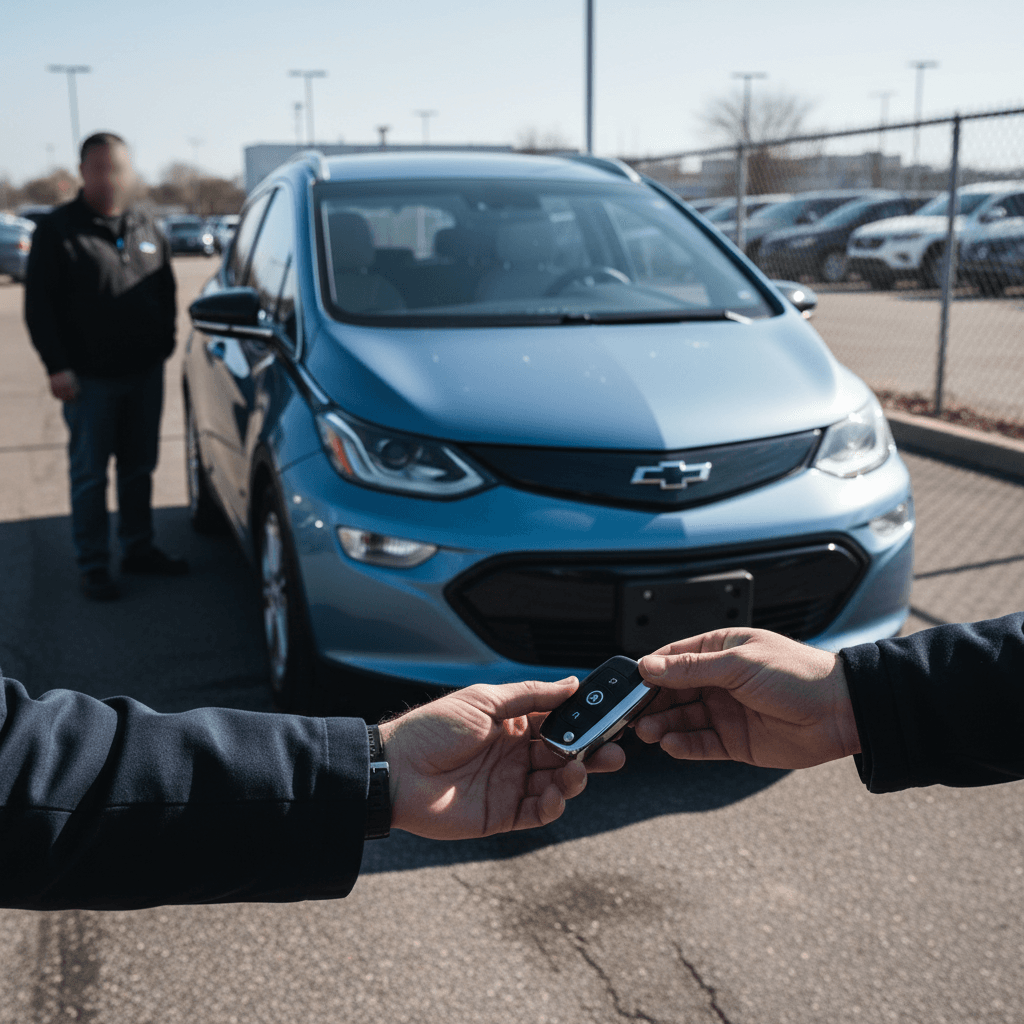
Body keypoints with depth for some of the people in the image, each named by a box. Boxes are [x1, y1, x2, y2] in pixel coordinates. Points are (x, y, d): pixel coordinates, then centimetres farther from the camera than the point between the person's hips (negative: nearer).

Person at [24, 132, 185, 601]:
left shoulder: (146, 229, 11)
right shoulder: (58, 230, -6)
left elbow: (166, 290, 19)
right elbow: (38, 305, -8)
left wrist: (165, 342, 9)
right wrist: (57, 366, -14)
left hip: (146, 373, 5)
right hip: (91, 379, -5)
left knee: (139, 468, 13)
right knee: (90, 474, 1)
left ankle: (138, 548, 27)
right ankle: (93, 566, 10)